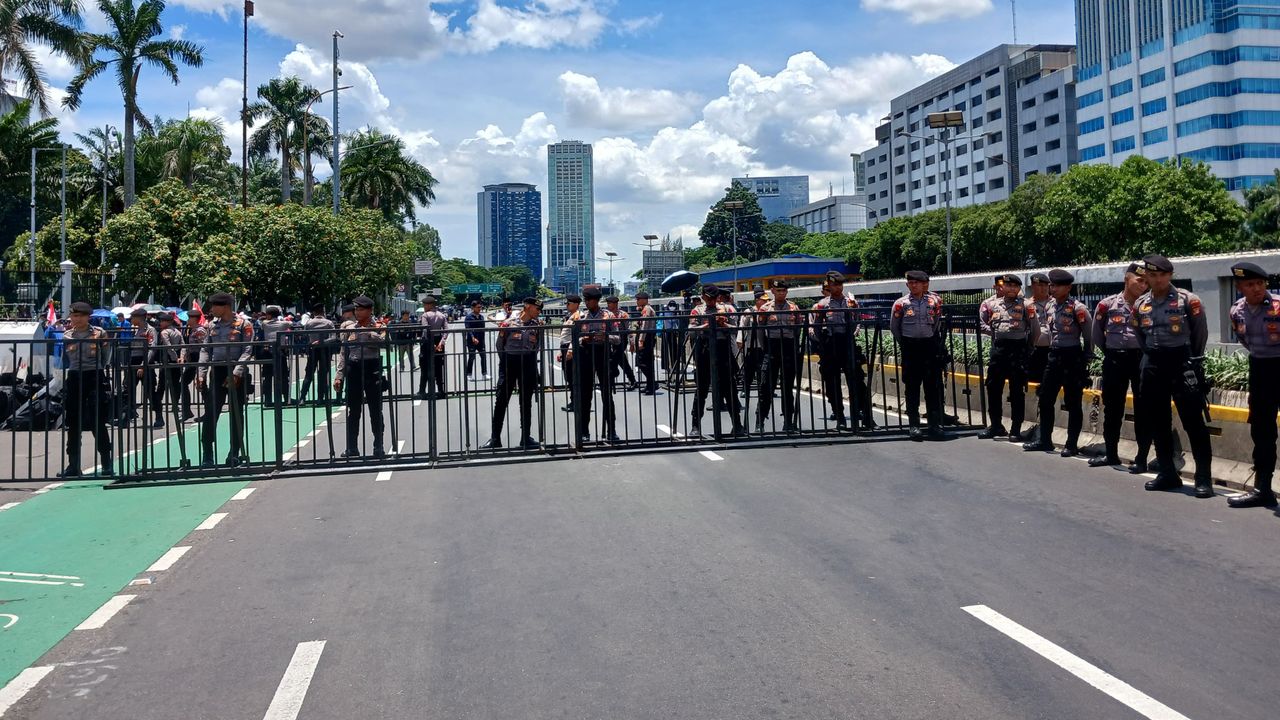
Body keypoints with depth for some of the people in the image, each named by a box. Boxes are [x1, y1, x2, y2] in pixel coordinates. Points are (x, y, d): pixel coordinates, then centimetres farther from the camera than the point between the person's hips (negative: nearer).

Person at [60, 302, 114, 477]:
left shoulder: (99, 333, 0)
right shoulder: (67, 336, 10)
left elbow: (107, 357, 4)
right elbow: (64, 360, 15)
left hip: (94, 377, -4)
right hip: (74, 379, 4)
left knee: (98, 423, -5)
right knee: (73, 424, 7)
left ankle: (106, 464, 2)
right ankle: (73, 465, 14)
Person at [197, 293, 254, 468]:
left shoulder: (243, 324, -3)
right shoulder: (212, 325, 11)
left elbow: (247, 350, -10)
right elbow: (205, 350, 11)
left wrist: (236, 373, -20)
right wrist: (201, 374, 0)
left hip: (236, 372, -4)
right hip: (216, 371, 4)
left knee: (236, 413, 4)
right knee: (210, 414, -2)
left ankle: (234, 453, 14)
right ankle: (207, 456, 0)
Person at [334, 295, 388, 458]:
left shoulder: (378, 327, 1)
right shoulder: (348, 327, 9)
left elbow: (384, 343, -20)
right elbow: (343, 353, 9)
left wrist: (367, 331, -17)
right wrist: (339, 375, 3)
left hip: (371, 368, -3)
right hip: (353, 369, 3)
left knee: (375, 410, 2)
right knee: (353, 410, 8)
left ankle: (379, 447, 10)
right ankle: (352, 448, 16)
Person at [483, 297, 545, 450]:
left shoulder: (537, 324, 2)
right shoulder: (509, 323, -7)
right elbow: (499, 345, 0)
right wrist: (505, 362, 2)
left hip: (528, 363, 3)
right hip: (509, 361, -2)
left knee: (526, 402, 8)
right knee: (501, 401, 1)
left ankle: (526, 437, 16)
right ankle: (495, 438, 8)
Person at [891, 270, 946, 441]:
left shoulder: (934, 301, 2)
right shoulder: (901, 303, -3)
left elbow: (937, 323, 15)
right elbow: (894, 327, 7)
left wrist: (934, 339, 12)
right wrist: (904, 344, 9)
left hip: (930, 345, 2)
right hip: (910, 348, -2)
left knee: (934, 386, 2)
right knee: (912, 387, 2)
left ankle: (935, 425, 7)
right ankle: (914, 426, 6)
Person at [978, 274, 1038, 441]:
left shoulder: (1025, 305, -2)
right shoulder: (992, 304, 9)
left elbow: (1035, 328, -1)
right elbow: (982, 323, 16)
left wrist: (1030, 346, 7)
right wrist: (995, 333, 6)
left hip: (1018, 349, -4)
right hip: (998, 348, 4)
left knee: (1017, 391, -1)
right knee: (993, 387, 8)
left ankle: (1016, 429, 5)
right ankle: (996, 425, 21)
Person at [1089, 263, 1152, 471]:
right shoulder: (1107, 304, 0)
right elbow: (1097, 333, 12)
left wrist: (1146, 352, 1)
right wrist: (1110, 351, 12)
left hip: (1140, 358, -2)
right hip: (1114, 360, 2)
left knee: (1142, 409, 1)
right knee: (1112, 407, 10)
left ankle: (1141, 458, 7)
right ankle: (1110, 453, 22)